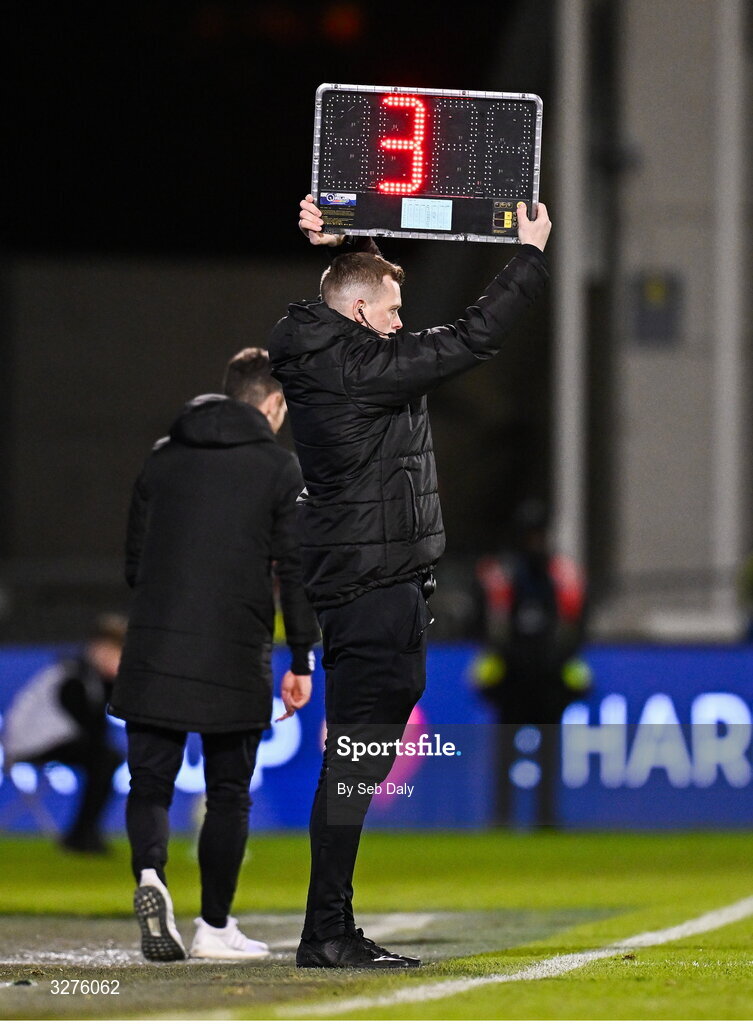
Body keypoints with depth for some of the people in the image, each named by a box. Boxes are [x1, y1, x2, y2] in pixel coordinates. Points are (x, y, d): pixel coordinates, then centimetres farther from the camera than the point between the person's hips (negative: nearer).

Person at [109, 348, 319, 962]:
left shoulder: (164, 457, 13)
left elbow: (134, 559, 16)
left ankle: (150, 874, -23)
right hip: (236, 657, -2)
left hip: (154, 654, 2)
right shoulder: (279, 466, 2)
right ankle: (215, 926, 10)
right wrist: (302, 660, 4)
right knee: (229, 794, 8)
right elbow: (294, 568, -2)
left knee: (149, 783, 5)